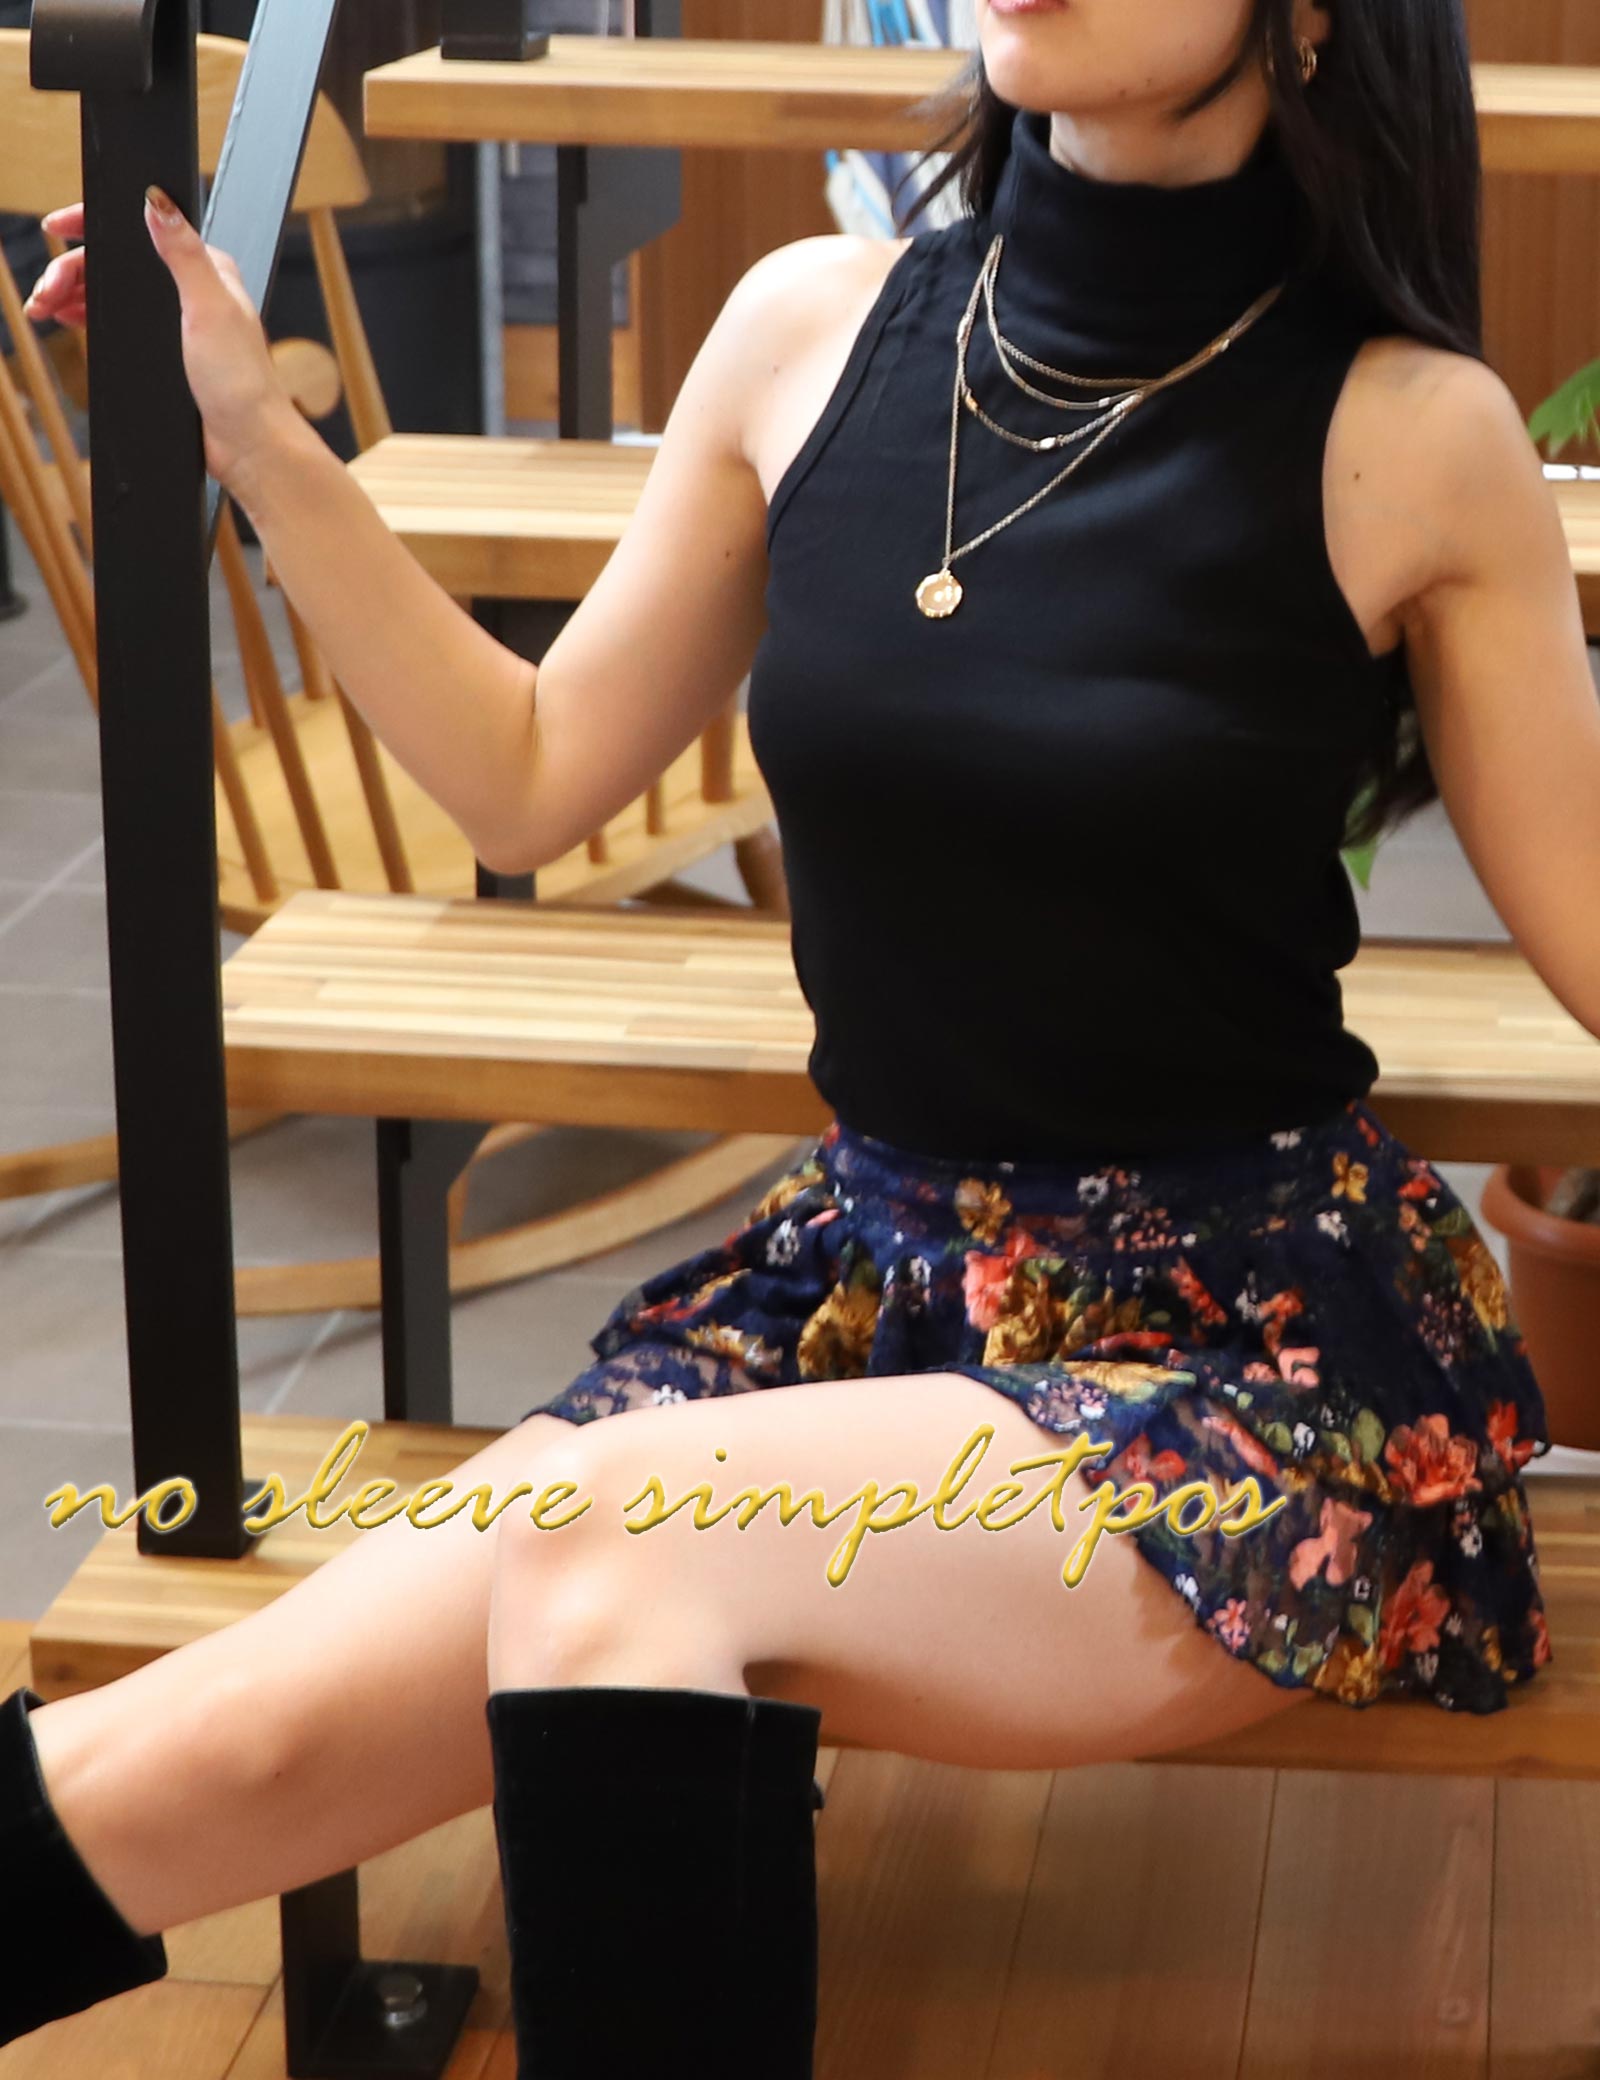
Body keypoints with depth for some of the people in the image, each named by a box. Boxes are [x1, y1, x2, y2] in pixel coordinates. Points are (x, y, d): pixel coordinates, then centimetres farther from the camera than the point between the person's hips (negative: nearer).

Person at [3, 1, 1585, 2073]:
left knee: (612, 1555, -31)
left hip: (1265, 1337, -4)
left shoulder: (1408, 434, -8)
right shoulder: (811, 329, 3)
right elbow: (532, 780, 12)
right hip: (873, 1261, 4)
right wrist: (253, 442, 6)